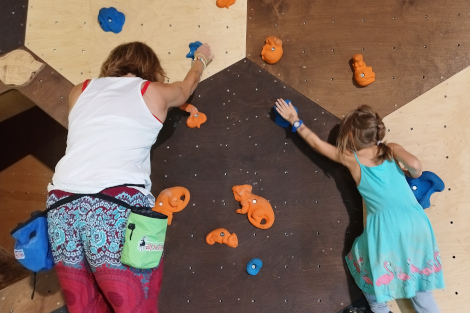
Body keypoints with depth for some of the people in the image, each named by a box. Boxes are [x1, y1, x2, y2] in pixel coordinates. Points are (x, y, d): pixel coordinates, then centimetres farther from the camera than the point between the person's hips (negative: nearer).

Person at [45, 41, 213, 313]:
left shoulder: (81, 92, 20)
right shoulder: (154, 92, 13)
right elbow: (188, 85, 35)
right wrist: (201, 59, 56)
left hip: (63, 205, 5)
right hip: (119, 206, -4)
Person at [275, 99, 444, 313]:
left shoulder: (350, 159, 8)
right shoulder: (392, 149, 10)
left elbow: (317, 143, 17)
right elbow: (414, 164, -9)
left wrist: (295, 121, 26)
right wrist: (412, 173, 14)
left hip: (385, 227, -2)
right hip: (415, 221, 3)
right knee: (419, 279, 22)